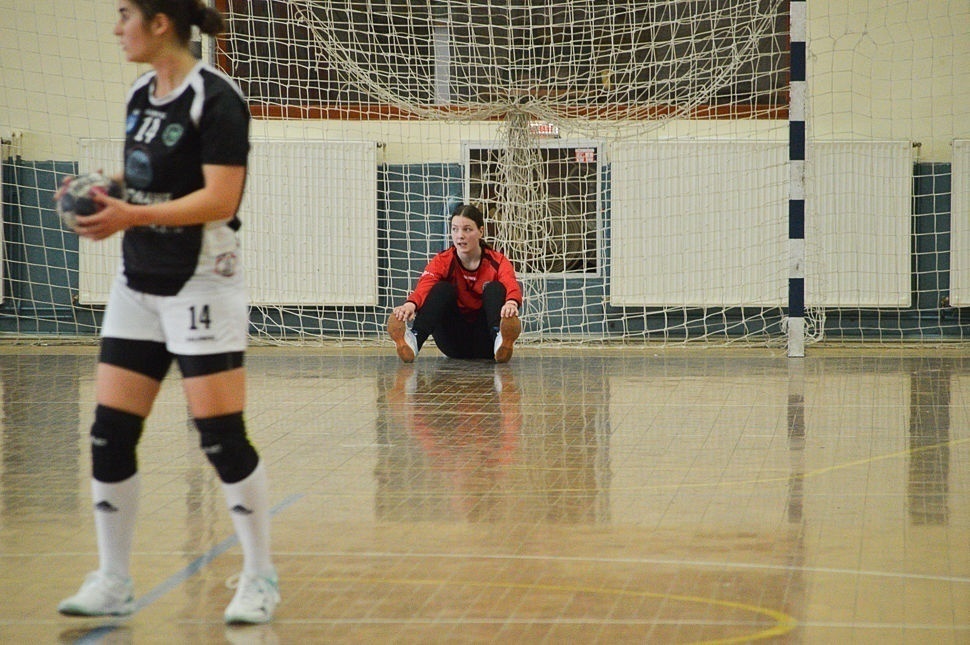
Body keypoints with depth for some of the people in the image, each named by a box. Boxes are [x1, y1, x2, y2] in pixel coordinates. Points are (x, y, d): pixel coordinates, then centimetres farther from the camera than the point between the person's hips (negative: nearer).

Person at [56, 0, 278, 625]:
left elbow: (220, 199, -21)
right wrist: (105, 198, 0)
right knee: (110, 434, 4)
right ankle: (113, 582, 14)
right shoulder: (140, 95, 10)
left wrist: (132, 216, -27)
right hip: (138, 284, 8)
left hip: (201, 285, -8)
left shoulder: (216, 98, -14)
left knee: (222, 437, -6)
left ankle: (261, 578, 8)